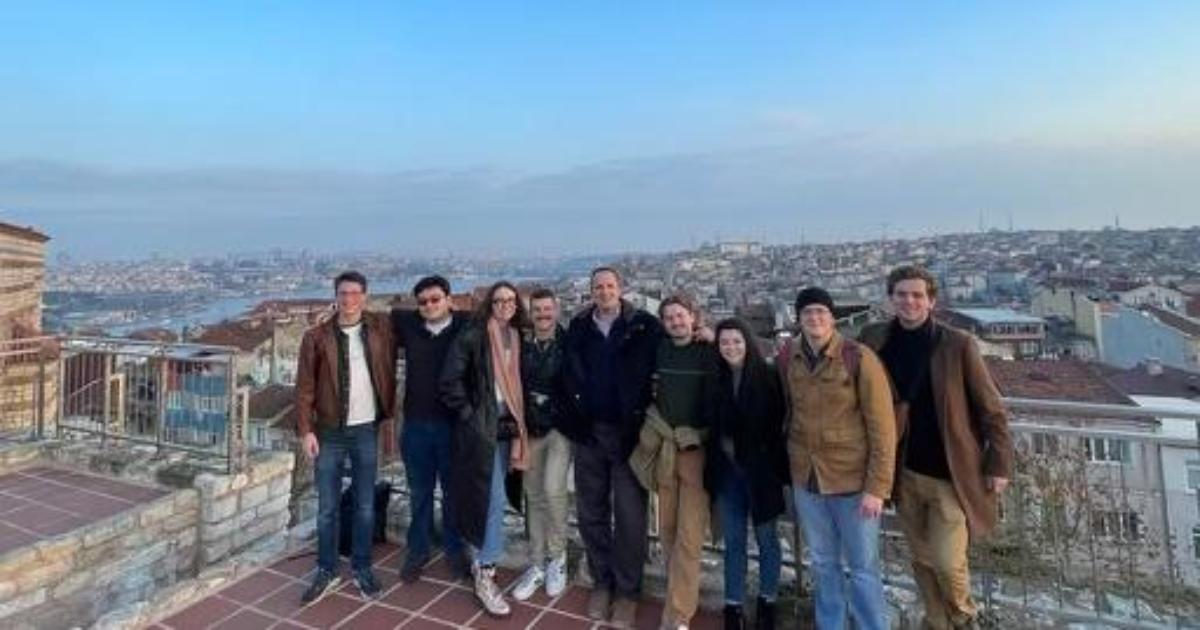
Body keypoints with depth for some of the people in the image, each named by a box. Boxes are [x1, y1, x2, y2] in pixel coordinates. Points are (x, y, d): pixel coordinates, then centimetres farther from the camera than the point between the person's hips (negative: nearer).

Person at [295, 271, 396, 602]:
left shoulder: (381, 328, -2)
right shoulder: (316, 336, -4)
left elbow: (389, 375, 2)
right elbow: (304, 387, -2)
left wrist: (389, 419, 1)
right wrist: (305, 429, -8)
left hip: (367, 430, 0)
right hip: (330, 432, 0)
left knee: (365, 505, 11)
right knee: (327, 507, 11)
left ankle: (362, 568, 27)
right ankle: (327, 570, 28)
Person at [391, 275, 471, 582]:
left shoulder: (466, 327, -7)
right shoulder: (408, 325, 1)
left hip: (455, 424, -2)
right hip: (416, 424, 2)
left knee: (454, 491, 13)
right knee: (419, 492, 15)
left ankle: (455, 549, 31)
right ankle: (417, 550, 33)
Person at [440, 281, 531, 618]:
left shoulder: (517, 340, 8)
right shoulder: (471, 337, -10)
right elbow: (450, 381, -11)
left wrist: (516, 423, 8)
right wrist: (469, 415, -10)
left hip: (506, 427, 6)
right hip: (480, 428, -6)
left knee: (488, 497, 15)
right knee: (494, 499, -6)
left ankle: (482, 561, 31)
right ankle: (485, 577, 7)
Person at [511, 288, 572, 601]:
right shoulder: (522, 346, 4)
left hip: (560, 427, -3)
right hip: (530, 430, 4)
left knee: (553, 489, -14)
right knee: (534, 496, 10)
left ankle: (557, 558, 10)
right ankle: (537, 565, 24)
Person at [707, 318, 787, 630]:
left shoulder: (768, 377, -10)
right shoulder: (717, 379, 0)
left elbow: (778, 424, -10)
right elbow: (713, 425, 7)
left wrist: (776, 467, -13)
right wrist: (716, 459, 0)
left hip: (759, 468, -3)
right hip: (727, 469, 3)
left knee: (766, 538, 13)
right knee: (733, 541, 12)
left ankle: (767, 601, 32)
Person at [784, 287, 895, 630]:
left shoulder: (858, 357, -14)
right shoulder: (788, 357, -2)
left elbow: (882, 427, -12)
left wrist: (877, 487, -15)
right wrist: (791, 465, 7)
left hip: (853, 478, -4)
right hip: (806, 479, 4)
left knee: (862, 568, 8)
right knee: (823, 564, 18)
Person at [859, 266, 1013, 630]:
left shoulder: (958, 345, -11)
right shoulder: (874, 341, -4)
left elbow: (991, 409, -5)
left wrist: (999, 464, -6)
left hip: (951, 473, -3)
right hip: (905, 472, 3)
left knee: (948, 562, 2)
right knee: (922, 559, 15)